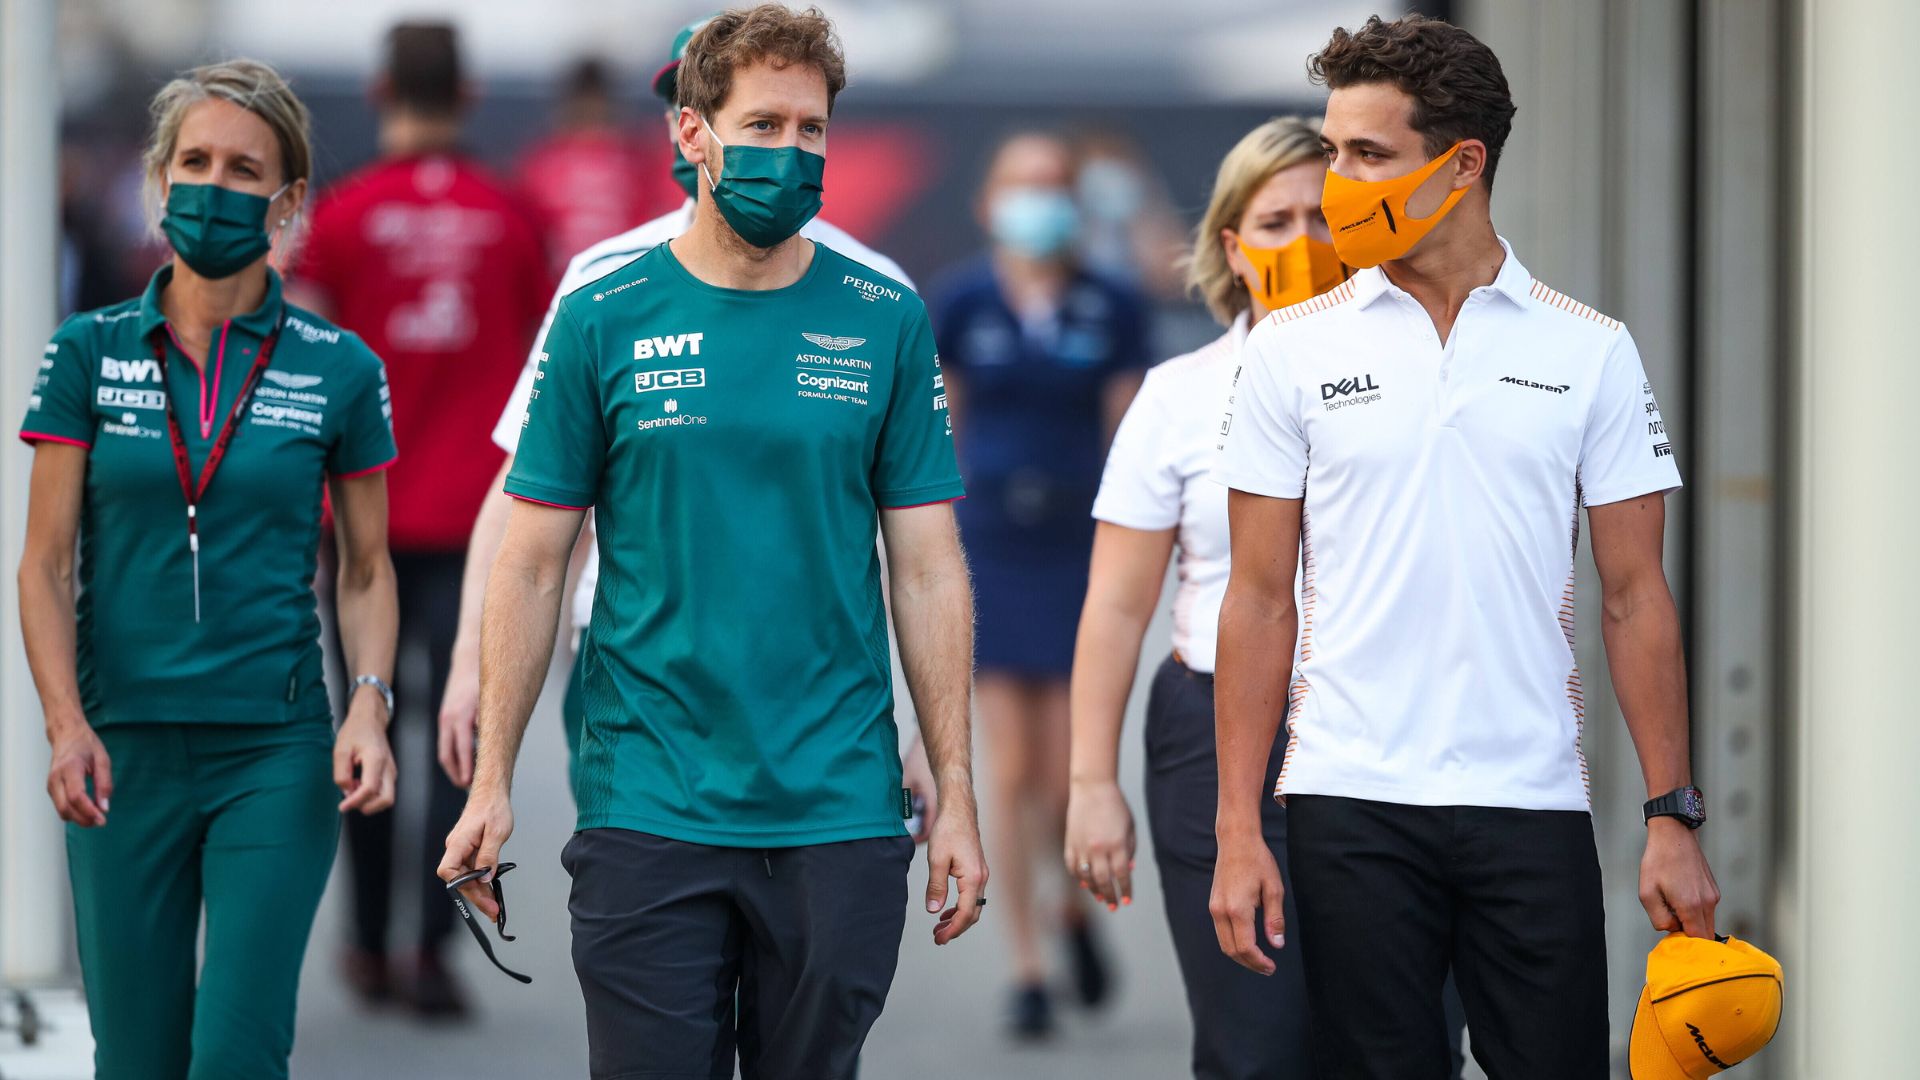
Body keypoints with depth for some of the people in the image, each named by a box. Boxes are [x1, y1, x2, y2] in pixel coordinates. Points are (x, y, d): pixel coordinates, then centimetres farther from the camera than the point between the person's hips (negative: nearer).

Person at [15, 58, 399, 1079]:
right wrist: (66, 723, -11)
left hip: (276, 750, -1)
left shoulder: (341, 370, 2)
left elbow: (366, 567, 8)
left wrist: (369, 706, -9)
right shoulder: (89, 352, 4)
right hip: (125, 751, 1)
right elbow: (46, 563, 2)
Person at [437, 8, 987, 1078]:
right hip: (649, 817, -1)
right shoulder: (604, 321, 1)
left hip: (839, 815, 1)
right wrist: (492, 782, -2)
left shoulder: (887, 322, 4)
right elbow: (533, 566, 3)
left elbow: (928, 570, 5)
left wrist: (957, 796, 0)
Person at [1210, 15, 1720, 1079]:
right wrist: (1237, 830, -1)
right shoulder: (1292, 350, 5)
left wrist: (1672, 818, 0)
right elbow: (1261, 600, 5)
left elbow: (1635, 600, 6)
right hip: (1350, 802, 0)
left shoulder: (1591, 351, 4)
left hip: (1532, 803, 0)